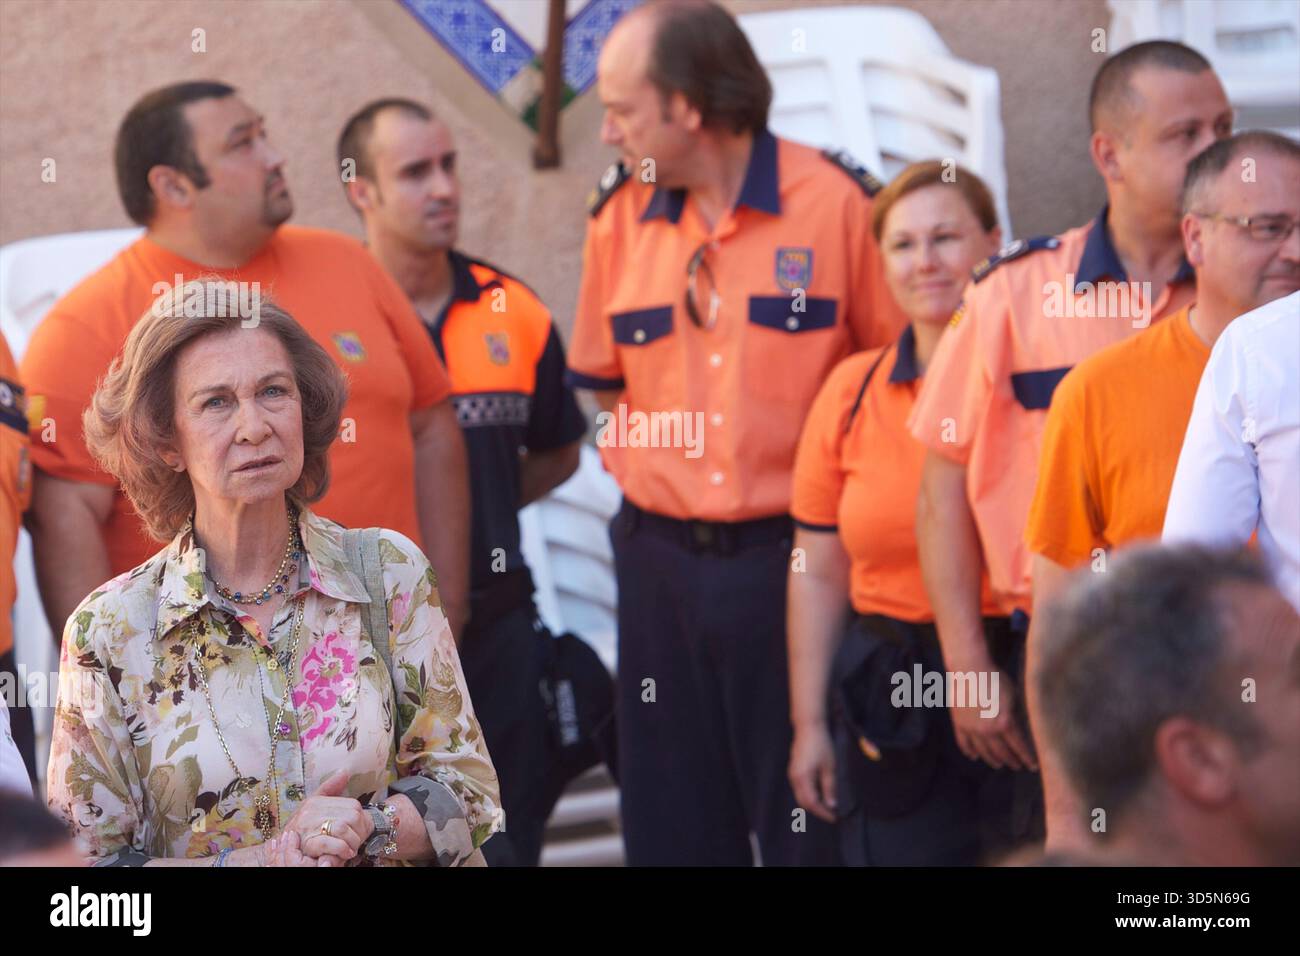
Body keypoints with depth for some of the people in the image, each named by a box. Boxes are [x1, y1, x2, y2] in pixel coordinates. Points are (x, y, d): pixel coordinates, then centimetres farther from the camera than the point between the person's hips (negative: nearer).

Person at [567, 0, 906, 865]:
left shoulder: (836, 202, -8)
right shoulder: (621, 218, 5)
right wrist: (643, 459, 6)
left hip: (794, 556, -4)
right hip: (662, 559, 4)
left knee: (808, 821, 2)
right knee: (673, 820, 10)